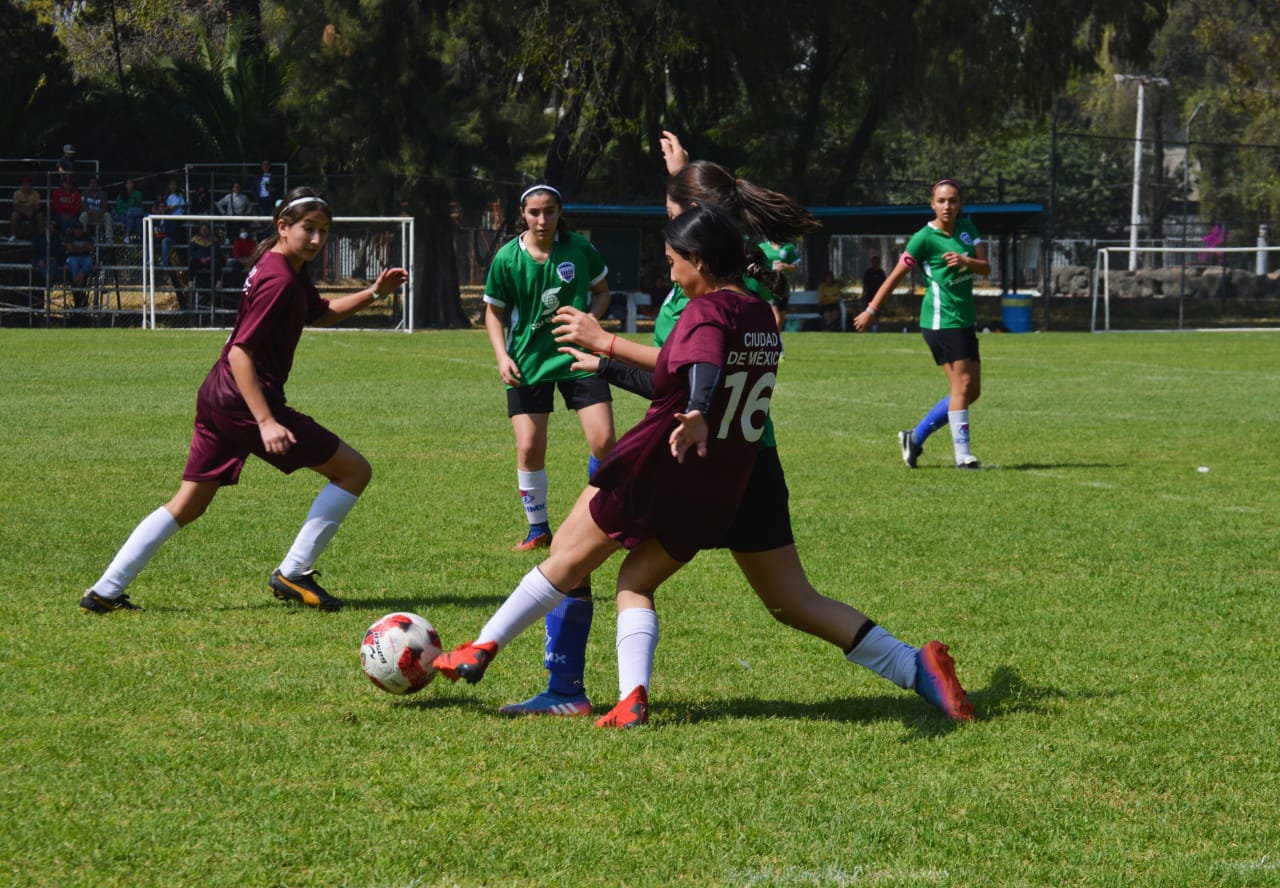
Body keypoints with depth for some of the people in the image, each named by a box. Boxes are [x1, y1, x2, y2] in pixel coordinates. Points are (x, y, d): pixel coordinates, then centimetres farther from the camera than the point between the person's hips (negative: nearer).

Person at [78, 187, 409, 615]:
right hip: (245, 402, -10)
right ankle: (292, 574, -1)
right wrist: (266, 422, -27)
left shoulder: (291, 270, 13)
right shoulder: (279, 280, -17)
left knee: (188, 505, 14)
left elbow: (320, 314, 32)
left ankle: (105, 592, 10)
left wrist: (372, 293, 19)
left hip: (216, 399, 10)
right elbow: (241, 352, -22)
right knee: (354, 471, -2)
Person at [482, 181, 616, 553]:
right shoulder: (506, 258, -7)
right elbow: (494, 312, 5)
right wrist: (502, 356, -8)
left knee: (603, 440, -9)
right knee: (529, 449, -5)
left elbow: (602, 292, 9)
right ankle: (538, 528, 15)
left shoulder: (580, 249, -6)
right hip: (528, 362, 0)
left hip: (577, 355, 0)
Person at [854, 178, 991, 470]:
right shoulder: (924, 238, -10)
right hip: (942, 320, -8)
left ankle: (915, 437, 15)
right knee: (962, 385, -13)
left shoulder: (966, 227, 8)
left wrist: (966, 260, -19)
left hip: (965, 320, 8)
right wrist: (871, 310, -4)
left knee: (972, 391, 7)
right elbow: (895, 276, -6)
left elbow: (986, 268, 2)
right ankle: (962, 454, -8)